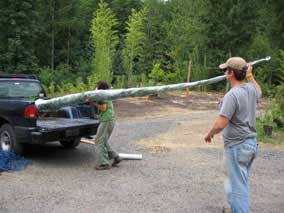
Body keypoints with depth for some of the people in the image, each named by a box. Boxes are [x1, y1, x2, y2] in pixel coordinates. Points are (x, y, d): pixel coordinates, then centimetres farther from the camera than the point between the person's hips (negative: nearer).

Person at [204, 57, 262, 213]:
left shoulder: (232, 95, -22)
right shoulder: (252, 89, 2)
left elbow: (220, 124, -25)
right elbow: (259, 92, 30)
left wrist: (209, 134, -6)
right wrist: (250, 75, 39)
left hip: (237, 147, -9)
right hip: (251, 143, 9)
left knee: (238, 186, 1)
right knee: (240, 183, 23)